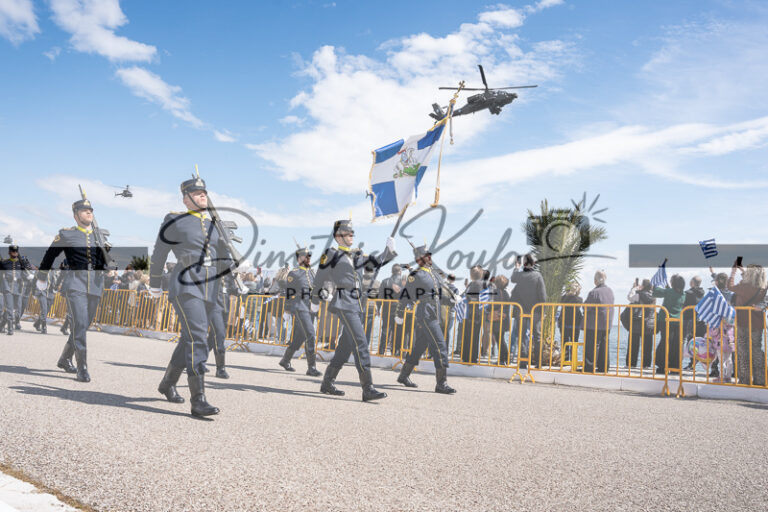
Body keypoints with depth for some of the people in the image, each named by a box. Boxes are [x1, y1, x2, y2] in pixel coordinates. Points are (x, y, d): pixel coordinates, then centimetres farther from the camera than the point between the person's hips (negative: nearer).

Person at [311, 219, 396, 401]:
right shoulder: (331, 254, -2)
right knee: (360, 342, -16)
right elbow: (319, 279, 6)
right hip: (344, 303, -8)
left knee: (346, 345, 11)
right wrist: (315, 302, 14)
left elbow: (376, 262, 19)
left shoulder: (357, 255, 17)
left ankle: (327, 383, 24)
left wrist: (390, 250, 2)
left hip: (357, 304, 8)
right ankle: (368, 389, -18)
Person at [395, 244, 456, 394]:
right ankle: (441, 383, -13)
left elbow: (442, 292, 26)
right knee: (440, 347, -14)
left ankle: (404, 376, 29)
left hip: (434, 317, 9)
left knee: (419, 348, 16)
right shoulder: (415, 275, -8)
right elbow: (405, 295, -3)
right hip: (425, 317, -9)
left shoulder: (434, 274, 17)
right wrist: (399, 315, 2)